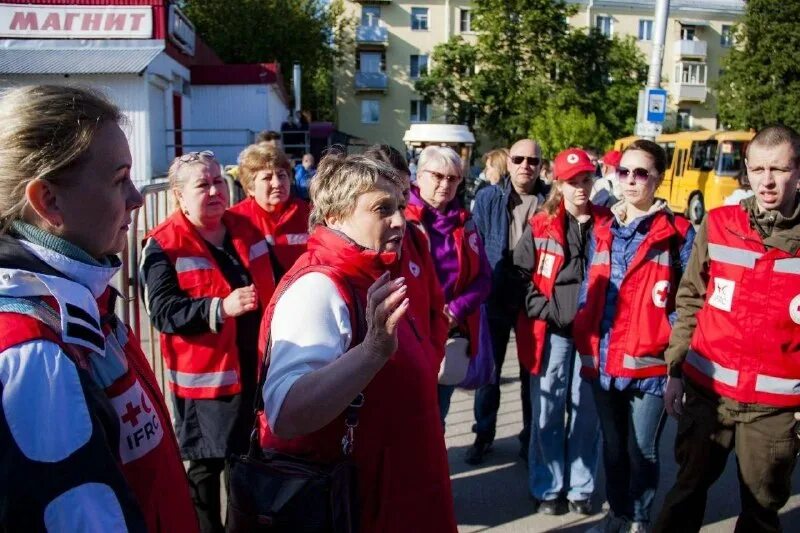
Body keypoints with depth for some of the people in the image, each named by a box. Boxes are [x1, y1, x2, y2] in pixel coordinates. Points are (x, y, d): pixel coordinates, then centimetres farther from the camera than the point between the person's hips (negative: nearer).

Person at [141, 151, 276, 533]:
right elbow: (162, 311, -19)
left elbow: (272, 285, 18)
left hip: (258, 365, 6)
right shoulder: (164, 245, -11)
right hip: (206, 373, -6)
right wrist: (220, 308, -30)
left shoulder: (246, 228, 7)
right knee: (207, 462, 9)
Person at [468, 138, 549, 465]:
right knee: (488, 369, 12)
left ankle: (531, 437, 29)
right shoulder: (487, 199, -2)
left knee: (532, 371, 13)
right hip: (494, 299, 0)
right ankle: (484, 434, 28)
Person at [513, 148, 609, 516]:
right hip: (552, 331, -1)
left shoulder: (607, 224, 5)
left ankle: (580, 488, 26)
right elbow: (520, 274, 0)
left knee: (586, 412, 10)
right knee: (548, 412, 7)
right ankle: (547, 488, 22)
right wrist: (545, 310, -9)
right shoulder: (541, 226, 1)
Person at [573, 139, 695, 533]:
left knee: (642, 449, 9)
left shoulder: (678, 233, -5)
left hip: (649, 362, -4)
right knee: (612, 445, 18)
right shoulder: (602, 230, 9)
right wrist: (582, 338, 9)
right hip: (603, 360, 4)